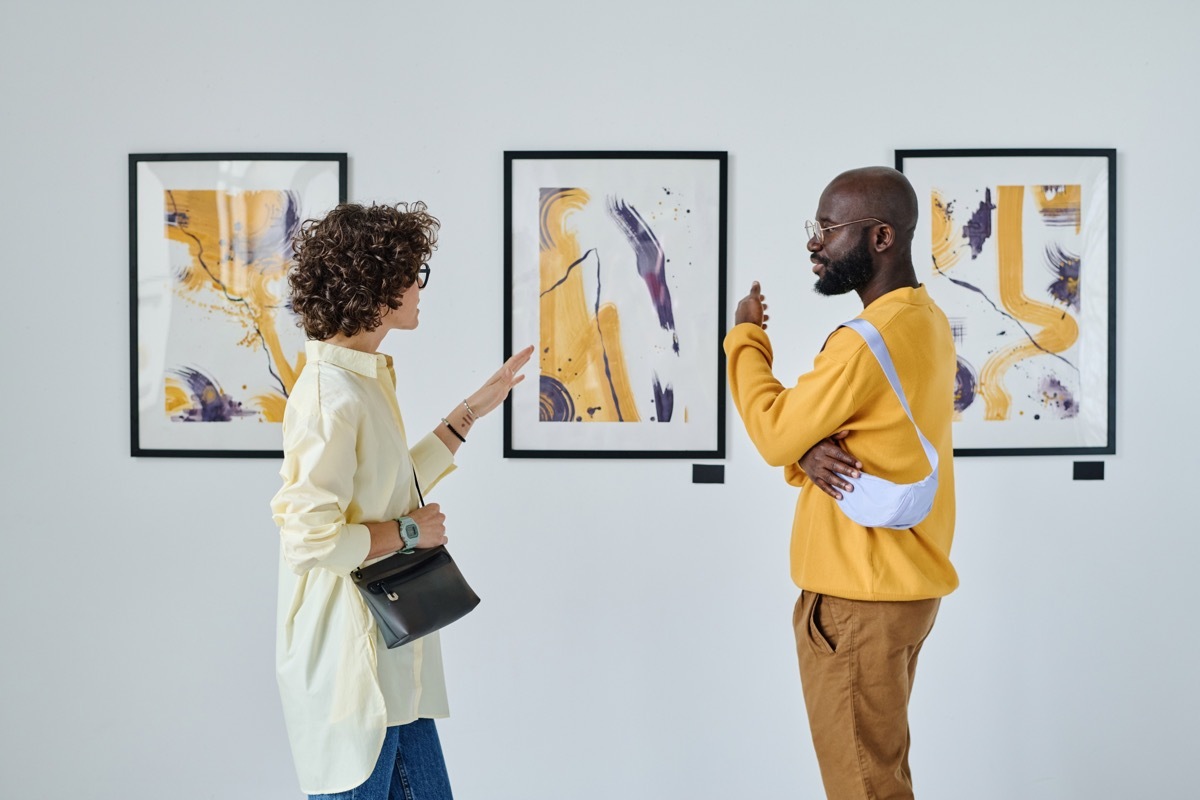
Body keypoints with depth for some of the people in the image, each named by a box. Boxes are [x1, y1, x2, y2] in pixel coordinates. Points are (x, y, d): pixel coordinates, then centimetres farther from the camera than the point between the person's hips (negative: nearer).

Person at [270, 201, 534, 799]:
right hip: (348, 662, -10)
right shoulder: (332, 398, -21)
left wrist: (471, 412, 19)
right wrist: (407, 532, -13)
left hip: (390, 659, 10)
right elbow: (310, 540, -25)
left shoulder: (367, 379, 10)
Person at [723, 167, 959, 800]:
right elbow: (804, 431, 10)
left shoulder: (870, 340, -22)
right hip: (901, 580, 10)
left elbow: (774, 434, -13)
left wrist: (747, 335, 0)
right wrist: (810, 453, -13)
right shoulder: (925, 320, 10)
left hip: (859, 595, -10)